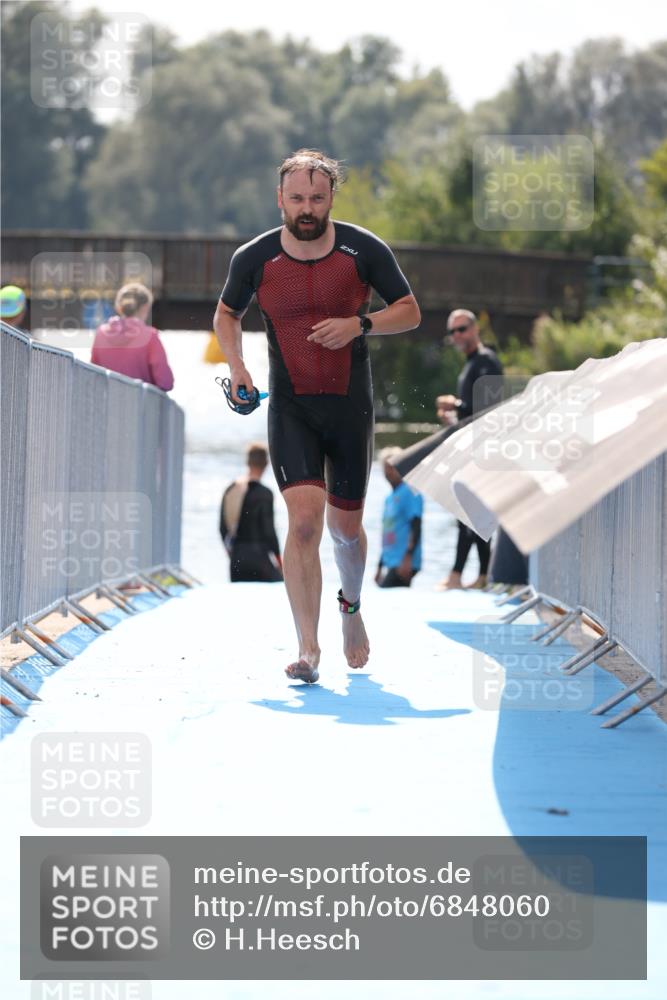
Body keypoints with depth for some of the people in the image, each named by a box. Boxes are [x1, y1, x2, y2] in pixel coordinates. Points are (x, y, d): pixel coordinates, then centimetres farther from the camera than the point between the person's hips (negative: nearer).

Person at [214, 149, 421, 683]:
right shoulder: (255, 258, -4)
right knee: (304, 519, -18)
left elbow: (410, 311, 3)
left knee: (345, 526, 13)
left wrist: (359, 324, -15)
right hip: (290, 408, -1)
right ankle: (308, 649, -17)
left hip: (351, 407, 1)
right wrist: (236, 364, -3)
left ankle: (351, 605, 45)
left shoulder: (364, 249, -6)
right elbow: (227, 313, 14)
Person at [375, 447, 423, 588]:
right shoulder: (390, 498, 20)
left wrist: (408, 558, -22)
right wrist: (380, 568, 25)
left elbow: (416, 527, -14)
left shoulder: (410, 493, -6)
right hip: (389, 563, 9)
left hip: (403, 564, -9)